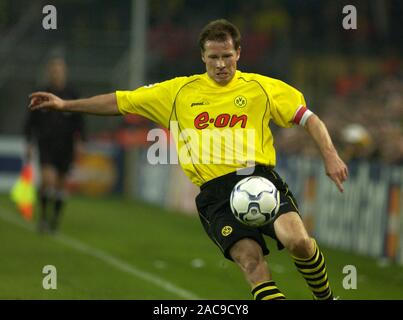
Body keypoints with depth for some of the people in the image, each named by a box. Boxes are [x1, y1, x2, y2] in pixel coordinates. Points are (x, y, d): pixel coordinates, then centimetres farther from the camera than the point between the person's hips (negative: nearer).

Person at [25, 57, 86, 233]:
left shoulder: (71, 95, 3)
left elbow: (79, 121, 7)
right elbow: (31, 121, 9)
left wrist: (79, 141, -3)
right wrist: (29, 143, 5)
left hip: (65, 146, 1)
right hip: (46, 144, -1)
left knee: (61, 181, 7)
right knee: (48, 178, -18)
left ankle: (56, 216, 23)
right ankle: (43, 215, -2)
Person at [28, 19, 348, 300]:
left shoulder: (261, 87, 9)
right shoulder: (180, 91, 12)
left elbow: (309, 118, 13)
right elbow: (122, 101, 17)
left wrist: (330, 156, -1)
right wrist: (66, 104, 15)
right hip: (215, 192, 1)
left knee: (297, 239, -25)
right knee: (250, 259, -21)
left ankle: (326, 298, 3)